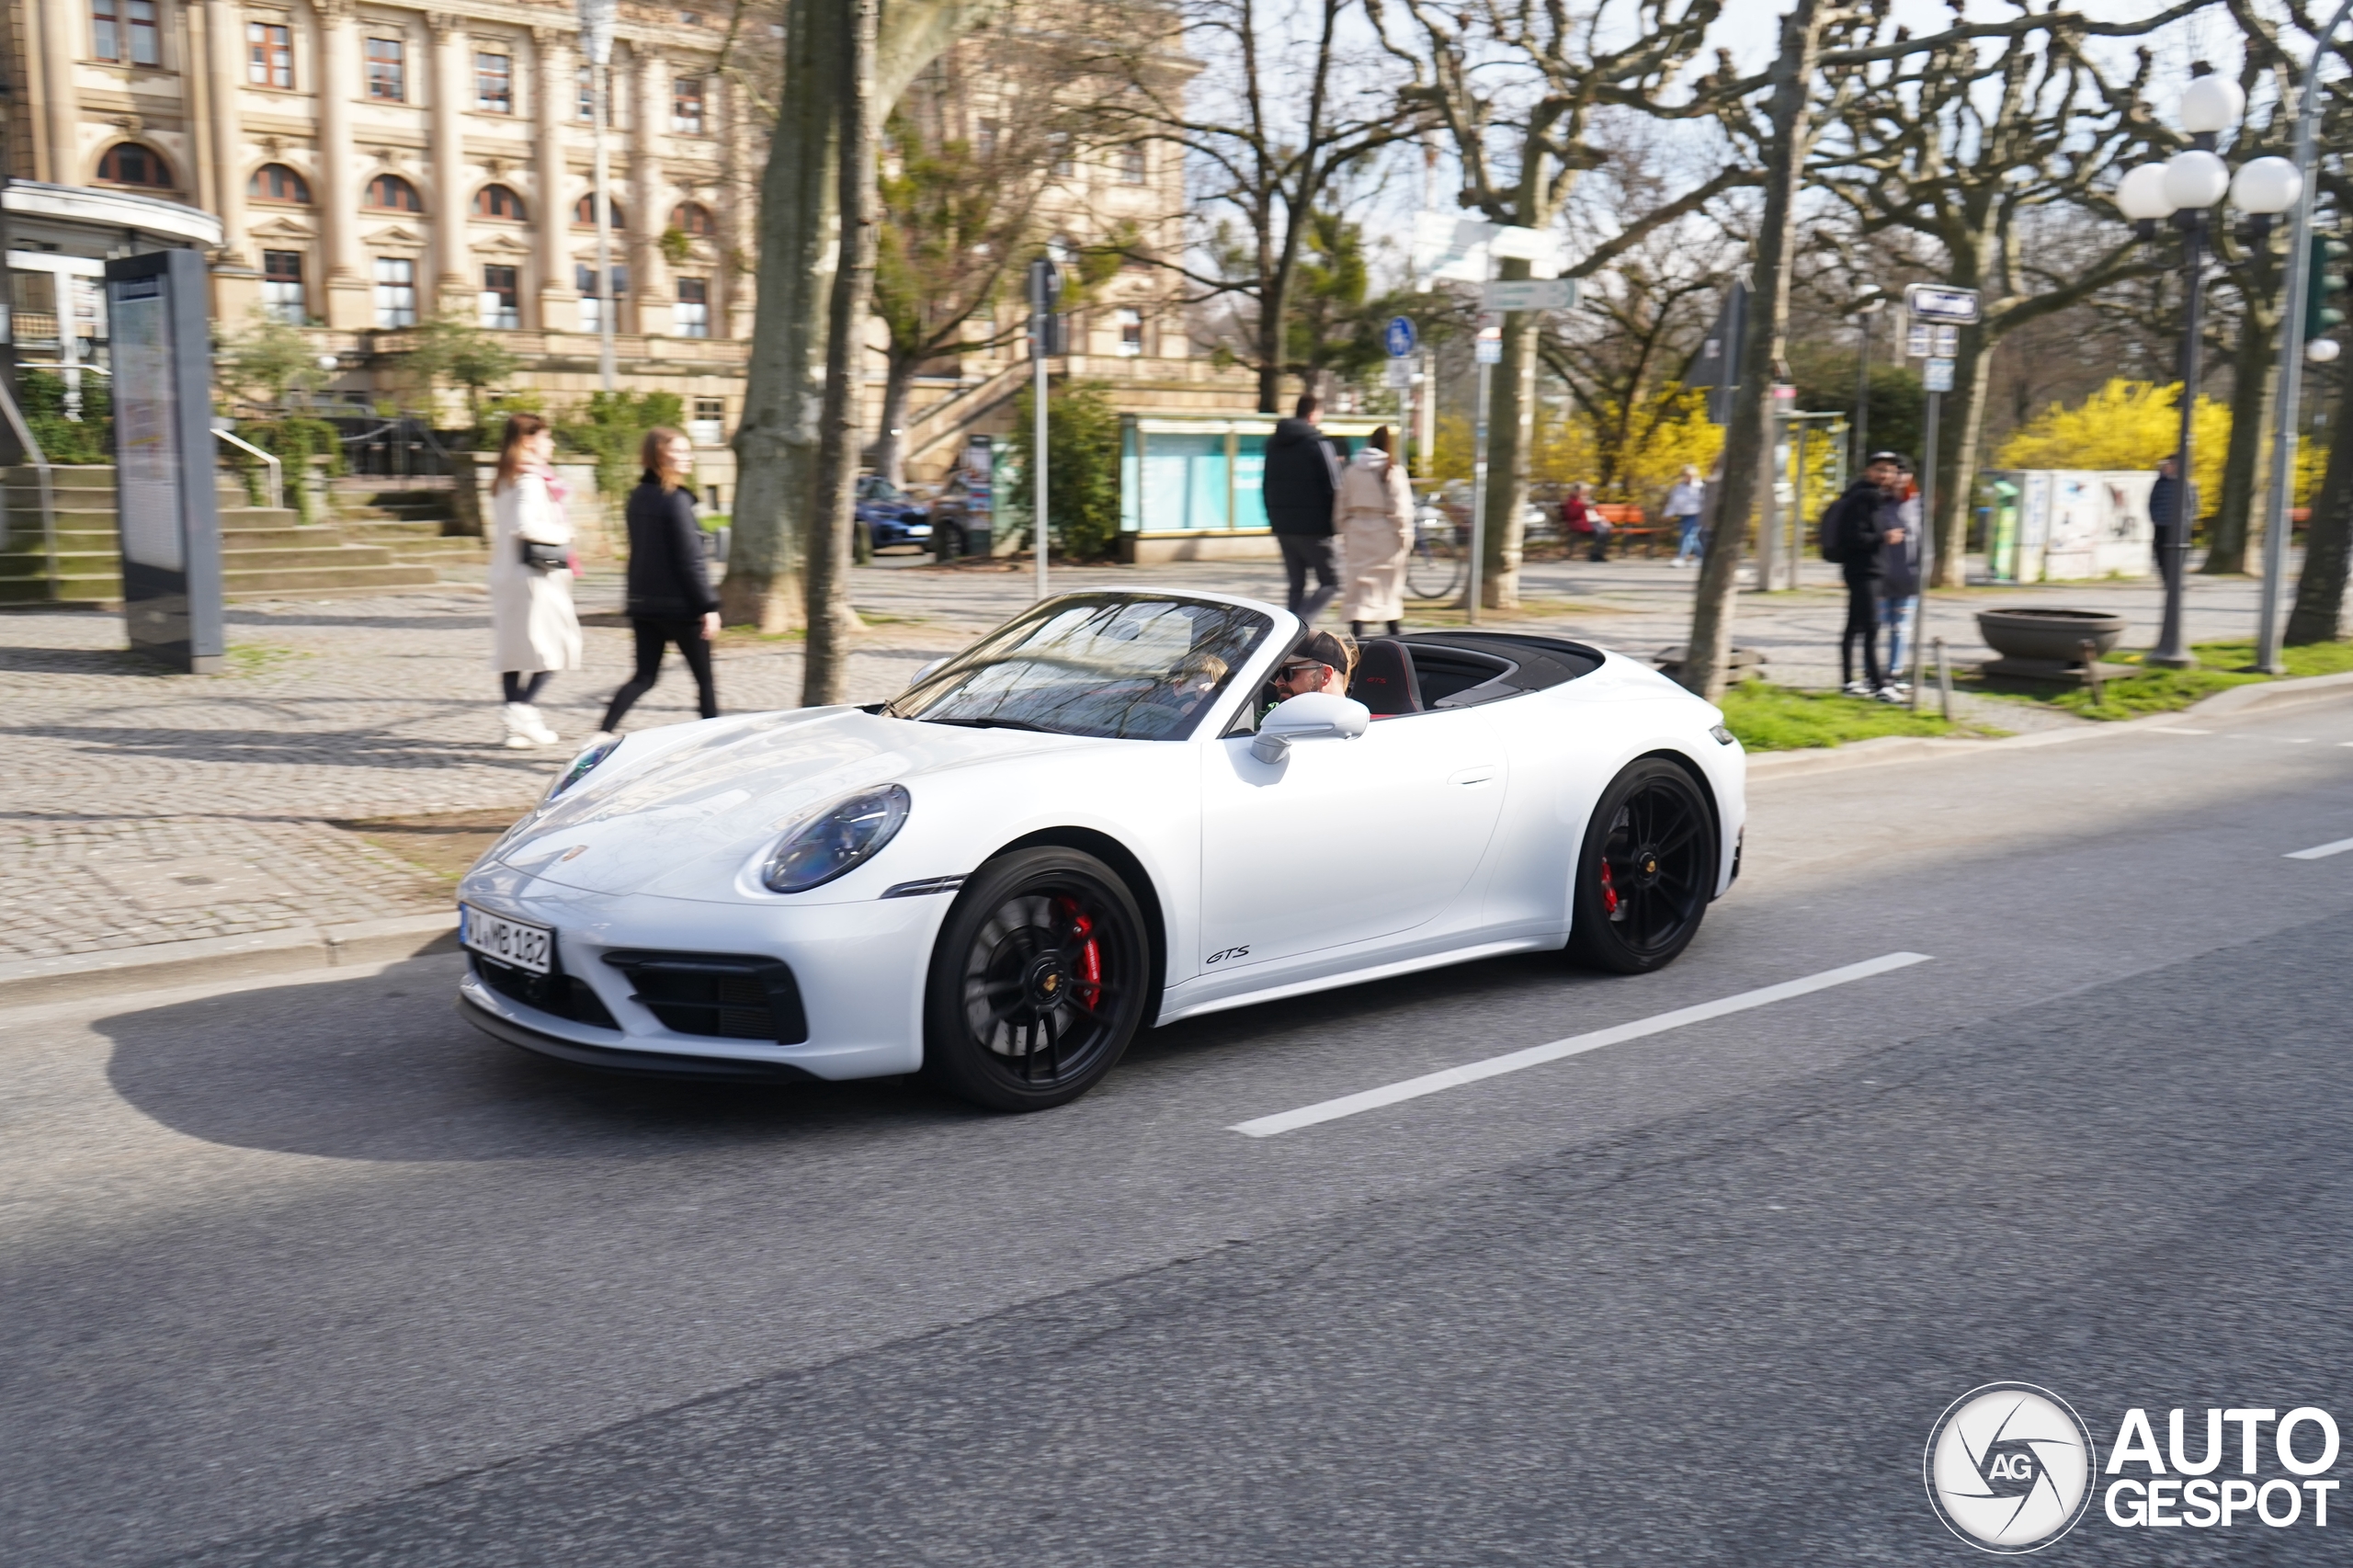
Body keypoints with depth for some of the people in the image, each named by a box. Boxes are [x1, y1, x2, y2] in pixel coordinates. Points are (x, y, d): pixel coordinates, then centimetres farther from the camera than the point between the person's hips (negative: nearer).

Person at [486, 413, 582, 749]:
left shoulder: (502, 481, 16)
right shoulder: (531, 478, -12)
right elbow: (526, 525, -23)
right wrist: (562, 534, -10)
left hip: (505, 574, 9)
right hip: (536, 573, -9)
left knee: (512, 649, 8)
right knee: (553, 644, -1)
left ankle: (516, 727, 9)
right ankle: (524, 710, -13)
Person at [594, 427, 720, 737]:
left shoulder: (638, 497, 10)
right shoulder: (676, 500, -14)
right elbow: (690, 561, -17)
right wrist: (708, 606, -14)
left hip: (643, 603, 7)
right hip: (679, 605, -7)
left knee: (644, 676, 9)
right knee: (704, 678, 6)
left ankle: (605, 731, -4)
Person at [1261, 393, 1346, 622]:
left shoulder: (1273, 443, 11)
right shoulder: (1318, 444, -11)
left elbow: (1266, 487, 16)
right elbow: (1333, 488, -13)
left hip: (1282, 525, 7)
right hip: (1312, 527, -7)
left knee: (1296, 584, 13)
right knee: (1330, 581, -1)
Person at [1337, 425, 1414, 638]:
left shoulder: (1351, 469, 5)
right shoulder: (1393, 471, -8)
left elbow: (1342, 505, 8)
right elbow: (1402, 507, -10)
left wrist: (1345, 532, 14)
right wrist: (1405, 535, -4)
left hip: (1357, 529, 3)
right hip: (1385, 530, -3)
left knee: (1359, 581, 4)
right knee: (1391, 582, 11)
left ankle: (1356, 630, -6)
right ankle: (1394, 627, 21)